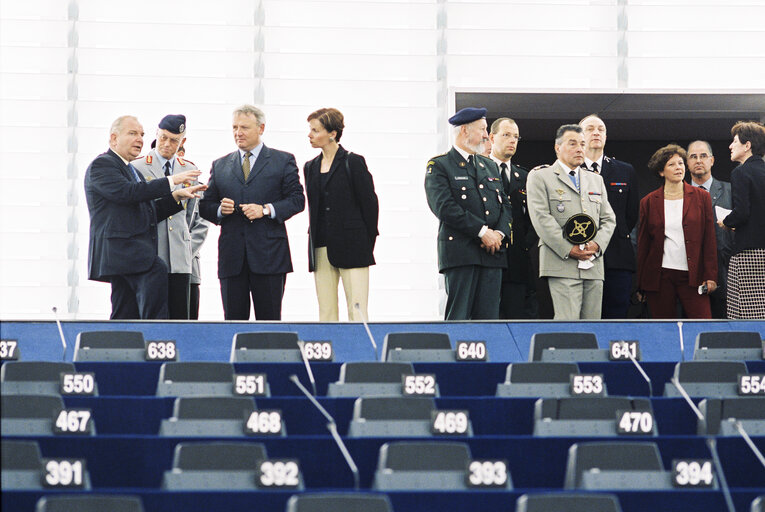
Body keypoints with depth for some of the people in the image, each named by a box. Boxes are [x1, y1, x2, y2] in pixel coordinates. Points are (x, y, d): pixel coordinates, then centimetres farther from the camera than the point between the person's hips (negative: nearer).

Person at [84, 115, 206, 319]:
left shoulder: (131, 170, 29)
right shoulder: (102, 165, -2)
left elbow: (149, 212, 26)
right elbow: (126, 192, -18)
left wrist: (176, 197, 11)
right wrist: (170, 182, -16)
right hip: (119, 248, -10)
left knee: (126, 316, 4)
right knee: (157, 272, -31)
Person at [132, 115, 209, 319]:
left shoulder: (191, 171, 14)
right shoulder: (137, 168, 2)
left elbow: (200, 218, 18)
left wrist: (190, 248, 8)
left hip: (180, 262, 3)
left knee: (180, 318, -1)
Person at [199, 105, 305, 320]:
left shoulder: (283, 161, 8)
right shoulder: (220, 165, 16)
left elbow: (297, 199, 2)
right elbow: (205, 207, 15)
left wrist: (266, 210, -12)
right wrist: (220, 210, -7)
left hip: (269, 253, -2)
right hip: (232, 257, 3)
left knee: (269, 319, -2)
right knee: (233, 319, 0)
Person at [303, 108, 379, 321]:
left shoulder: (353, 162, -3)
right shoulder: (310, 167, 15)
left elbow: (370, 202, -1)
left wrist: (367, 242, 1)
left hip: (351, 248, -5)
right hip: (321, 251, 6)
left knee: (357, 311, -9)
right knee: (326, 313, 3)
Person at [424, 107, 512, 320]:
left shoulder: (490, 166, 22)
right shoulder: (439, 166, 1)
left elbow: (505, 205, 18)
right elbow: (444, 207, -12)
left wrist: (500, 233, -3)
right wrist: (482, 231, -15)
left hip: (492, 252, 6)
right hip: (461, 252, -6)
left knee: (489, 317, 1)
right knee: (458, 318, -7)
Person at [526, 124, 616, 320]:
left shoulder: (596, 180, 24)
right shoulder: (540, 177, 5)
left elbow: (608, 219, 18)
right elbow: (541, 218, -6)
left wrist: (597, 244, -3)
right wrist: (568, 249, -13)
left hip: (594, 264, 6)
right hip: (562, 264, -6)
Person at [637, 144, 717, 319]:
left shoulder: (701, 197, 7)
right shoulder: (649, 202, 8)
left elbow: (709, 240, 5)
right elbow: (643, 244, 10)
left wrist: (710, 276, -3)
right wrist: (640, 285, 8)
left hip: (692, 277, -1)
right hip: (659, 276, 1)